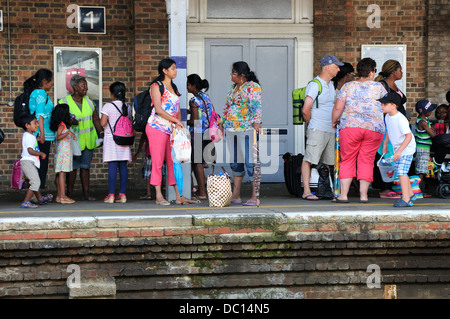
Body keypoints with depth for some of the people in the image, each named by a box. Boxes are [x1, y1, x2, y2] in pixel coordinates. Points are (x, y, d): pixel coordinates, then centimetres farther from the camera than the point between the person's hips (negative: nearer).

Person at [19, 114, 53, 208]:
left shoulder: (31, 136, 17)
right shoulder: (28, 136, -16)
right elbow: (30, 151, -24)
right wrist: (41, 153, -14)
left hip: (31, 163, 11)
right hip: (28, 162, -11)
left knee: (36, 182, 24)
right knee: (35, 182, -16)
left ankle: (40, 199, 41)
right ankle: (26, 202, -18)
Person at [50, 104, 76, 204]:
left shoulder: (63, 124, 15)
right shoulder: (61, 124, -12)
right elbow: (58, 136, -24)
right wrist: (68, 132, -36)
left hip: (61, 151, 10)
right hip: (63, 151, -10)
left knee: (59, 173, 9)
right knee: (62, 173, -11)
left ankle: (59, 196, 12)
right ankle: (62, 196, -15)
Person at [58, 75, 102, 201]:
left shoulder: (88, 101, 8)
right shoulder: (64, 103, -7)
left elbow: (96, 119, 10)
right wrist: (69, 122, -27)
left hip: (89, 140, 4)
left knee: (85, 166, 6)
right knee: (73, 167, -3)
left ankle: (86, 194, 7)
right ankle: (69, 194, 4)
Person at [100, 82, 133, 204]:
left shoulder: (108, 106, -8)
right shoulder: (128, 107, 7)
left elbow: (102, 123, -13)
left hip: (111, 138, -4)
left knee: (112, 166, -7)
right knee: (123, 166, 4)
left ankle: (111, 195, -9)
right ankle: (122, 194, 3)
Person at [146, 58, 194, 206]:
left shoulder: (174, 88, 18)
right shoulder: (156, 86, -4)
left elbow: (177, 110, 17)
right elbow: (158, 109, -14)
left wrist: (179, 123, -2)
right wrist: (176, 121, -16)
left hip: (171, 129, 7)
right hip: (157, 127, -7)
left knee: (174, 161, 4)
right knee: (158, 162, -6)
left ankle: (179, 196, 4)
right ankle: (158, 196, -4)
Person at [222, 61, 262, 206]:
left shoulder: (253, 87, -6)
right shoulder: (232, 88, 19)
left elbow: (256, 105, -17)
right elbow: (226, 108, 25)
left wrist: (256, 121, -27)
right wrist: (222, 124, 21)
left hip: (246, 129, -8)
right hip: (231, 130, 8)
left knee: (250, 161, -8)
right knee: (235, 162, 10)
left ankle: (255, 197, -5)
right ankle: (235, 196, 15)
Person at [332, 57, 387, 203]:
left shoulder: (347, 86, 5)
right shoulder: (378, 87, 6)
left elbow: (338, 108, 1)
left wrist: (334, 121, 16)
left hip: (350, 126, 0)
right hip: (374, 128, 0)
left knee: (347, 160, 5)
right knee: (366, 161, 7)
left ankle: (343, 195, 0)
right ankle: (363, 195, 5)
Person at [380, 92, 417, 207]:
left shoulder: (400, 119, -27)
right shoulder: (388, 116, 1)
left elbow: (409, 136, -29)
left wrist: (399, 151, -31)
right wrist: (385, 144, 22)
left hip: (407, 148, -10)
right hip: (398, 148, 10)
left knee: (401, 171, -17)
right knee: (398, 171, 17)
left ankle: (406, 199, -17)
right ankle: (410, 194, 35)